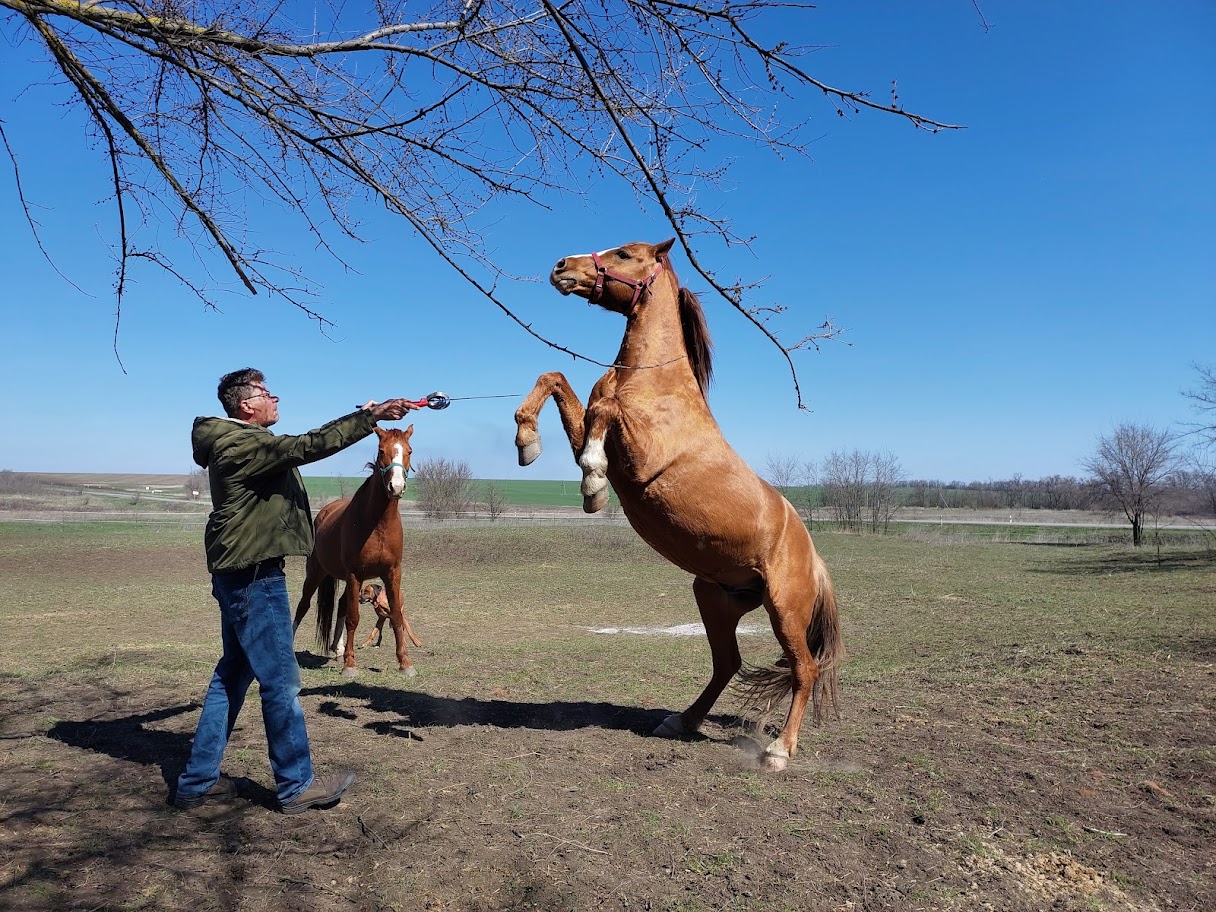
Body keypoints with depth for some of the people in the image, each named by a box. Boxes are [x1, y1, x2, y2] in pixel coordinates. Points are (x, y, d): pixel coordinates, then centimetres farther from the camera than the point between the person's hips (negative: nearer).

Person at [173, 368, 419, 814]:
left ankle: (198, 781, 25)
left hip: (242, 574, 11)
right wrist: (370, 417, -23)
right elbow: (307, 447, -26)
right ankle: (297, 786, 9)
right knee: (280, 680, -2)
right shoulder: (243, 445, -17)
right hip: (253, 576, -11)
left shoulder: (242, 442, 15)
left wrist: (362, 417, 13)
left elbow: (300, 446, 18)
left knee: (234, 673, 16)